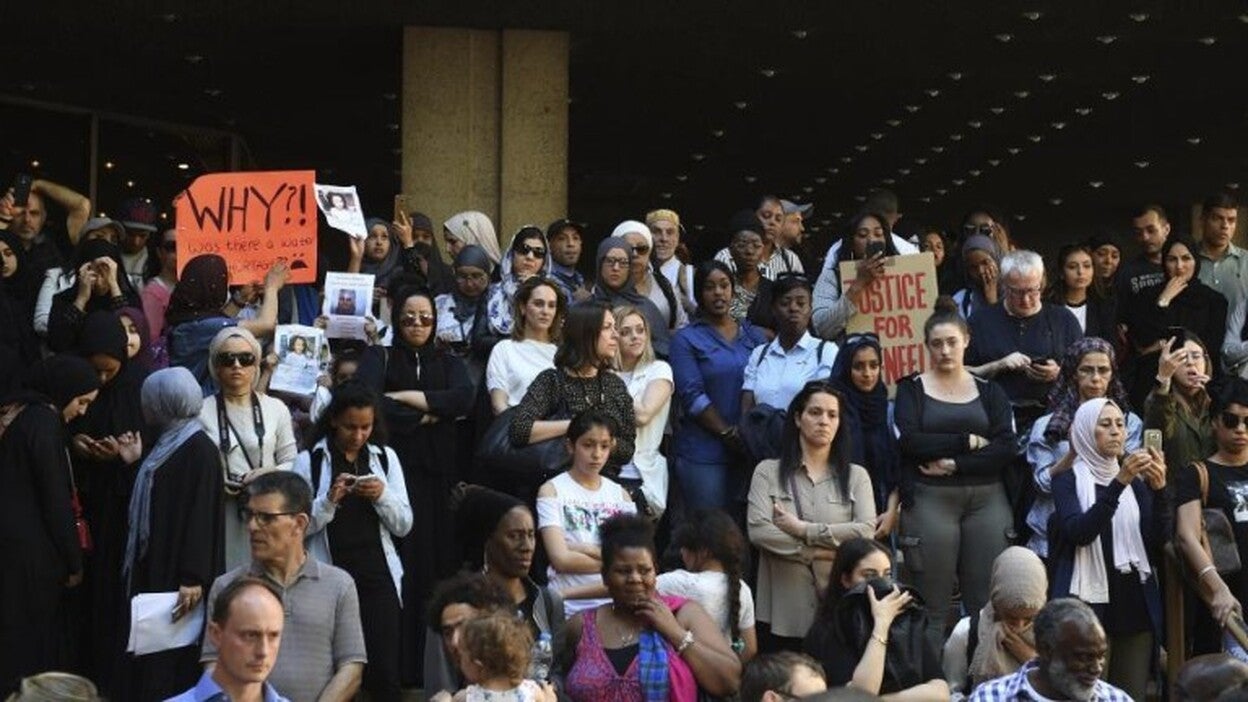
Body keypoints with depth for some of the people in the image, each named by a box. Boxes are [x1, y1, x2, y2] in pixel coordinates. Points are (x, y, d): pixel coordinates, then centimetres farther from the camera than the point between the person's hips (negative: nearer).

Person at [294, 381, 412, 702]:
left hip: (378, 578, 2)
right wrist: (329, 500, -17)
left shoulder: (386, 457, 9)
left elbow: (404, 525, 8)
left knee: (384, 673, -6)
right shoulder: (309, 461, 0)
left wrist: (383, 496, -9)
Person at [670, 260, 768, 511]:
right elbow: (692, 396, -8)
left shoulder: (753, 335, 13)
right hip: (704, 452, -3)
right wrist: (729, 434, -13)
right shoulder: (687, 339, 1)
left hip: (750, 451, 4)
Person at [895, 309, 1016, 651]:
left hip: (987, 499, 2)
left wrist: (953, 463, -9)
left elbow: (1006, 449, -1)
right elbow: (909, 441, -9)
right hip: (930, 500, -2)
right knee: (934, 609, -3)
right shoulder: (912, 388, 8)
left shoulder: (989, 390, 13)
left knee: (986, 606, -2)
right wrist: (969, 441, -6)